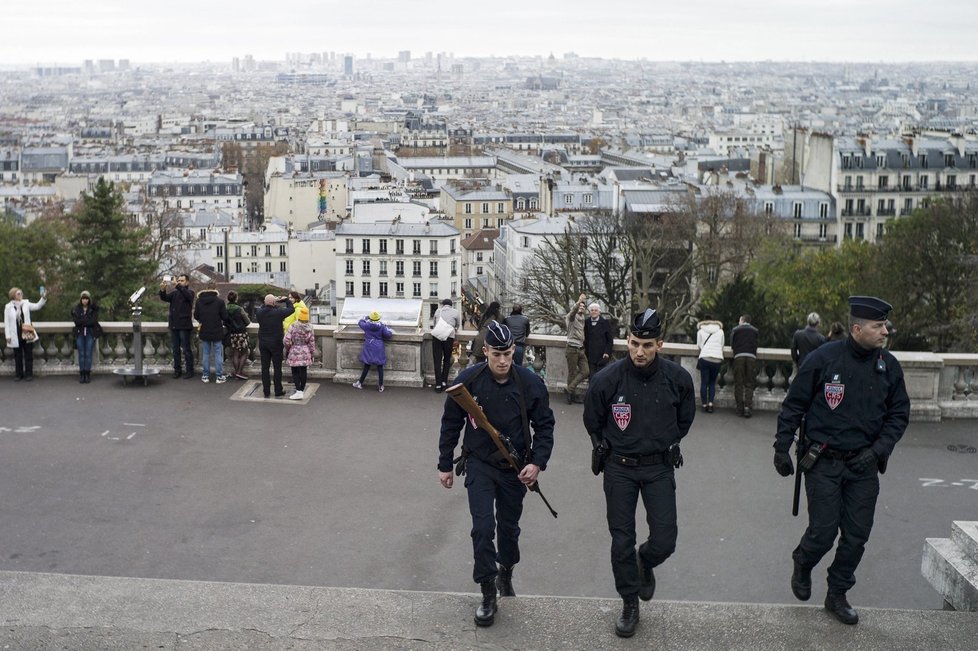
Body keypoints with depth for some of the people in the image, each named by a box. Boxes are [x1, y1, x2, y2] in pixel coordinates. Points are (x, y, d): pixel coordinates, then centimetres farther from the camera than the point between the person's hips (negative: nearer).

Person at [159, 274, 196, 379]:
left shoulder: (189, 292, -1)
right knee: (175, 349, 9)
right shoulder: (174, 292, 13)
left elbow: (187, 294, -24)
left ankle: (189, 370, 5)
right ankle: (177, 370, 16)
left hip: (184, 326, -5)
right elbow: (165, 298, -2)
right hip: (174, 325, 5)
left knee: (186, 349, -2)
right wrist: (162, 290, -22)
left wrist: (178, 286, -37)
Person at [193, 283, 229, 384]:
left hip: (204, 331, 2)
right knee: (218, 354, 5)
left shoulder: (199, 301, -4)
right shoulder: (220, 301, -13)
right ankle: (219, 376, 6)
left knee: (205, 354, 11)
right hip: (217, 332, -2)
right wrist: (223, 322, 14)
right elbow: (225, 316, -9)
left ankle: (205, 376, 14)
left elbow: (195, 316, 4)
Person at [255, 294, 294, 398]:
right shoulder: (278, 312, -19)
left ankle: (266, 391, 13)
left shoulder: (259, 312, -8)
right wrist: (286, 300, 10)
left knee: (265, 367, 9)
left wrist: (268, 302, 19)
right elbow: (291, 309, -5)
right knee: (277, 368, 6)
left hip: (263, 343, 3)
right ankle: (278, 391, 12)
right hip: (276, 343, -3)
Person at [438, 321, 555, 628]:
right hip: (479, 464, -1)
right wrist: (445, 465, 3)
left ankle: (506, 573, 43)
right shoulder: (469, 380, -13)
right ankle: (488, 595, 0)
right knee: (483, 527, -12)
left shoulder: (530, 383, -13)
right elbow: (451, 424, -1)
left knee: (509, 526, 16)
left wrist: (537, 463, -14)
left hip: (515, 468, 1)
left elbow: (544, 426, -2)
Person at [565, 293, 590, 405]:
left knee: (585, 371, 0)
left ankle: (570, 389, 13)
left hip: (581, 349, 7)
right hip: (572, 349, -7)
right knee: (572, 373, 2)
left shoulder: (583, 317, 12)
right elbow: (572, 312, -32)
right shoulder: (571, 317, -8)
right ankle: (572, 394, 13)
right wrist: (579, 302, -47)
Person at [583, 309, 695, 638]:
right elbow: (592, 422, 4)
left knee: (664, 541, -2)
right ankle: (630, 603, 24)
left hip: (660, 467, 1)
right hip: (619, 468, -1)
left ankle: (645, 562, 34)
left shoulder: (677, 378, -12)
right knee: (622, 541, 4)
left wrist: (665, 446, 11)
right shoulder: (607, 379, -16)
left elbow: (684, 419, 9)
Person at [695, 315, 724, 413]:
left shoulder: (701, 330, 8)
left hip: (705, 358, -2)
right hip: (718, 359, 2)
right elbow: (722, 345, 13)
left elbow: (699, 345, 11)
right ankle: (710, 403, -4)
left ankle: (704, 405, 2)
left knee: (704, 383, 4)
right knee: (712, 383, 10)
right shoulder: (720, 331, 13)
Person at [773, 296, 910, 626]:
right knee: (824, 531, -2)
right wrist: (781, 448, -3)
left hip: (864, 465, 4)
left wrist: (878, 449, -5)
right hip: (823, 462, -3)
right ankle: (802, 564, 31)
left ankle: (837, 596, 24)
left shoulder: (888, 366, 0)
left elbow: (899, 413, 9)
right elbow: (793, 405, -3)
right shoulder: (823, 358, -11)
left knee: (856, 536, 6)